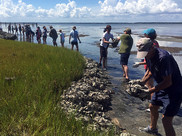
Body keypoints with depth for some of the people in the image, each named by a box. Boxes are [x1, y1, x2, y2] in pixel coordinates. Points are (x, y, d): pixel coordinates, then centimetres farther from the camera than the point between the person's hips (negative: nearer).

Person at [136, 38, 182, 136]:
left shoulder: (163, 57, -32)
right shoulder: (149, 56, -3)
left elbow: (168, 82, -30)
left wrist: (149, 91, -29)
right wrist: (143, 81, -2)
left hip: (174, 89, -9)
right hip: (162, 87, 9)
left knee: (166, 120, -11)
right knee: (152, 107, 23)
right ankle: (153, 128, 50)